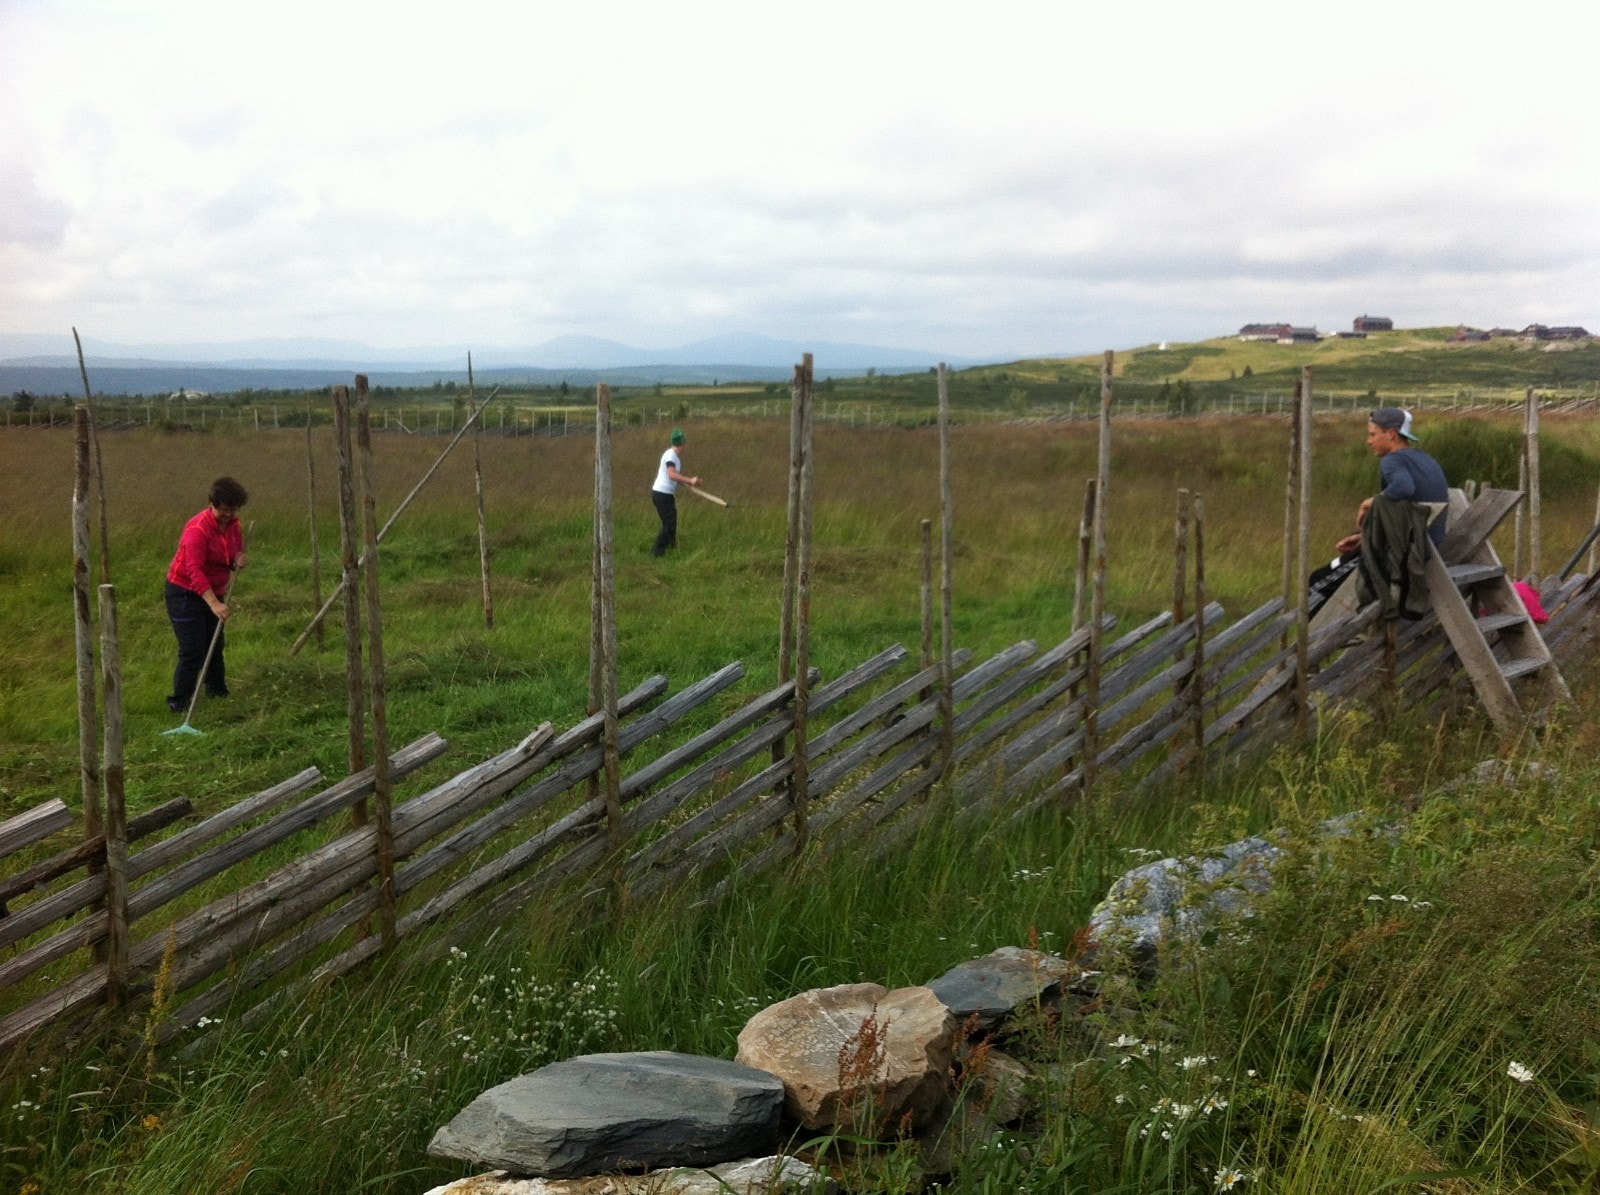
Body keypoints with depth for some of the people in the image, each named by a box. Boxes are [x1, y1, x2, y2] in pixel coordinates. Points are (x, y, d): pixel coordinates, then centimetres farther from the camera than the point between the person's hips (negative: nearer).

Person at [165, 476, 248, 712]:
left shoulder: (233, 525, -2)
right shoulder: (198, 529, -26)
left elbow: (233, 557, 12)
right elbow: (195, 571, -34)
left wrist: (239, 562, -15)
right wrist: (214, 604, -44)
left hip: (213, 592, 7)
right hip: (185, 593, -7)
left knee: (215, 645, 16)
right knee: (192, 649, -12)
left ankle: (217, 690, 33)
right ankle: (179, 701, -4)